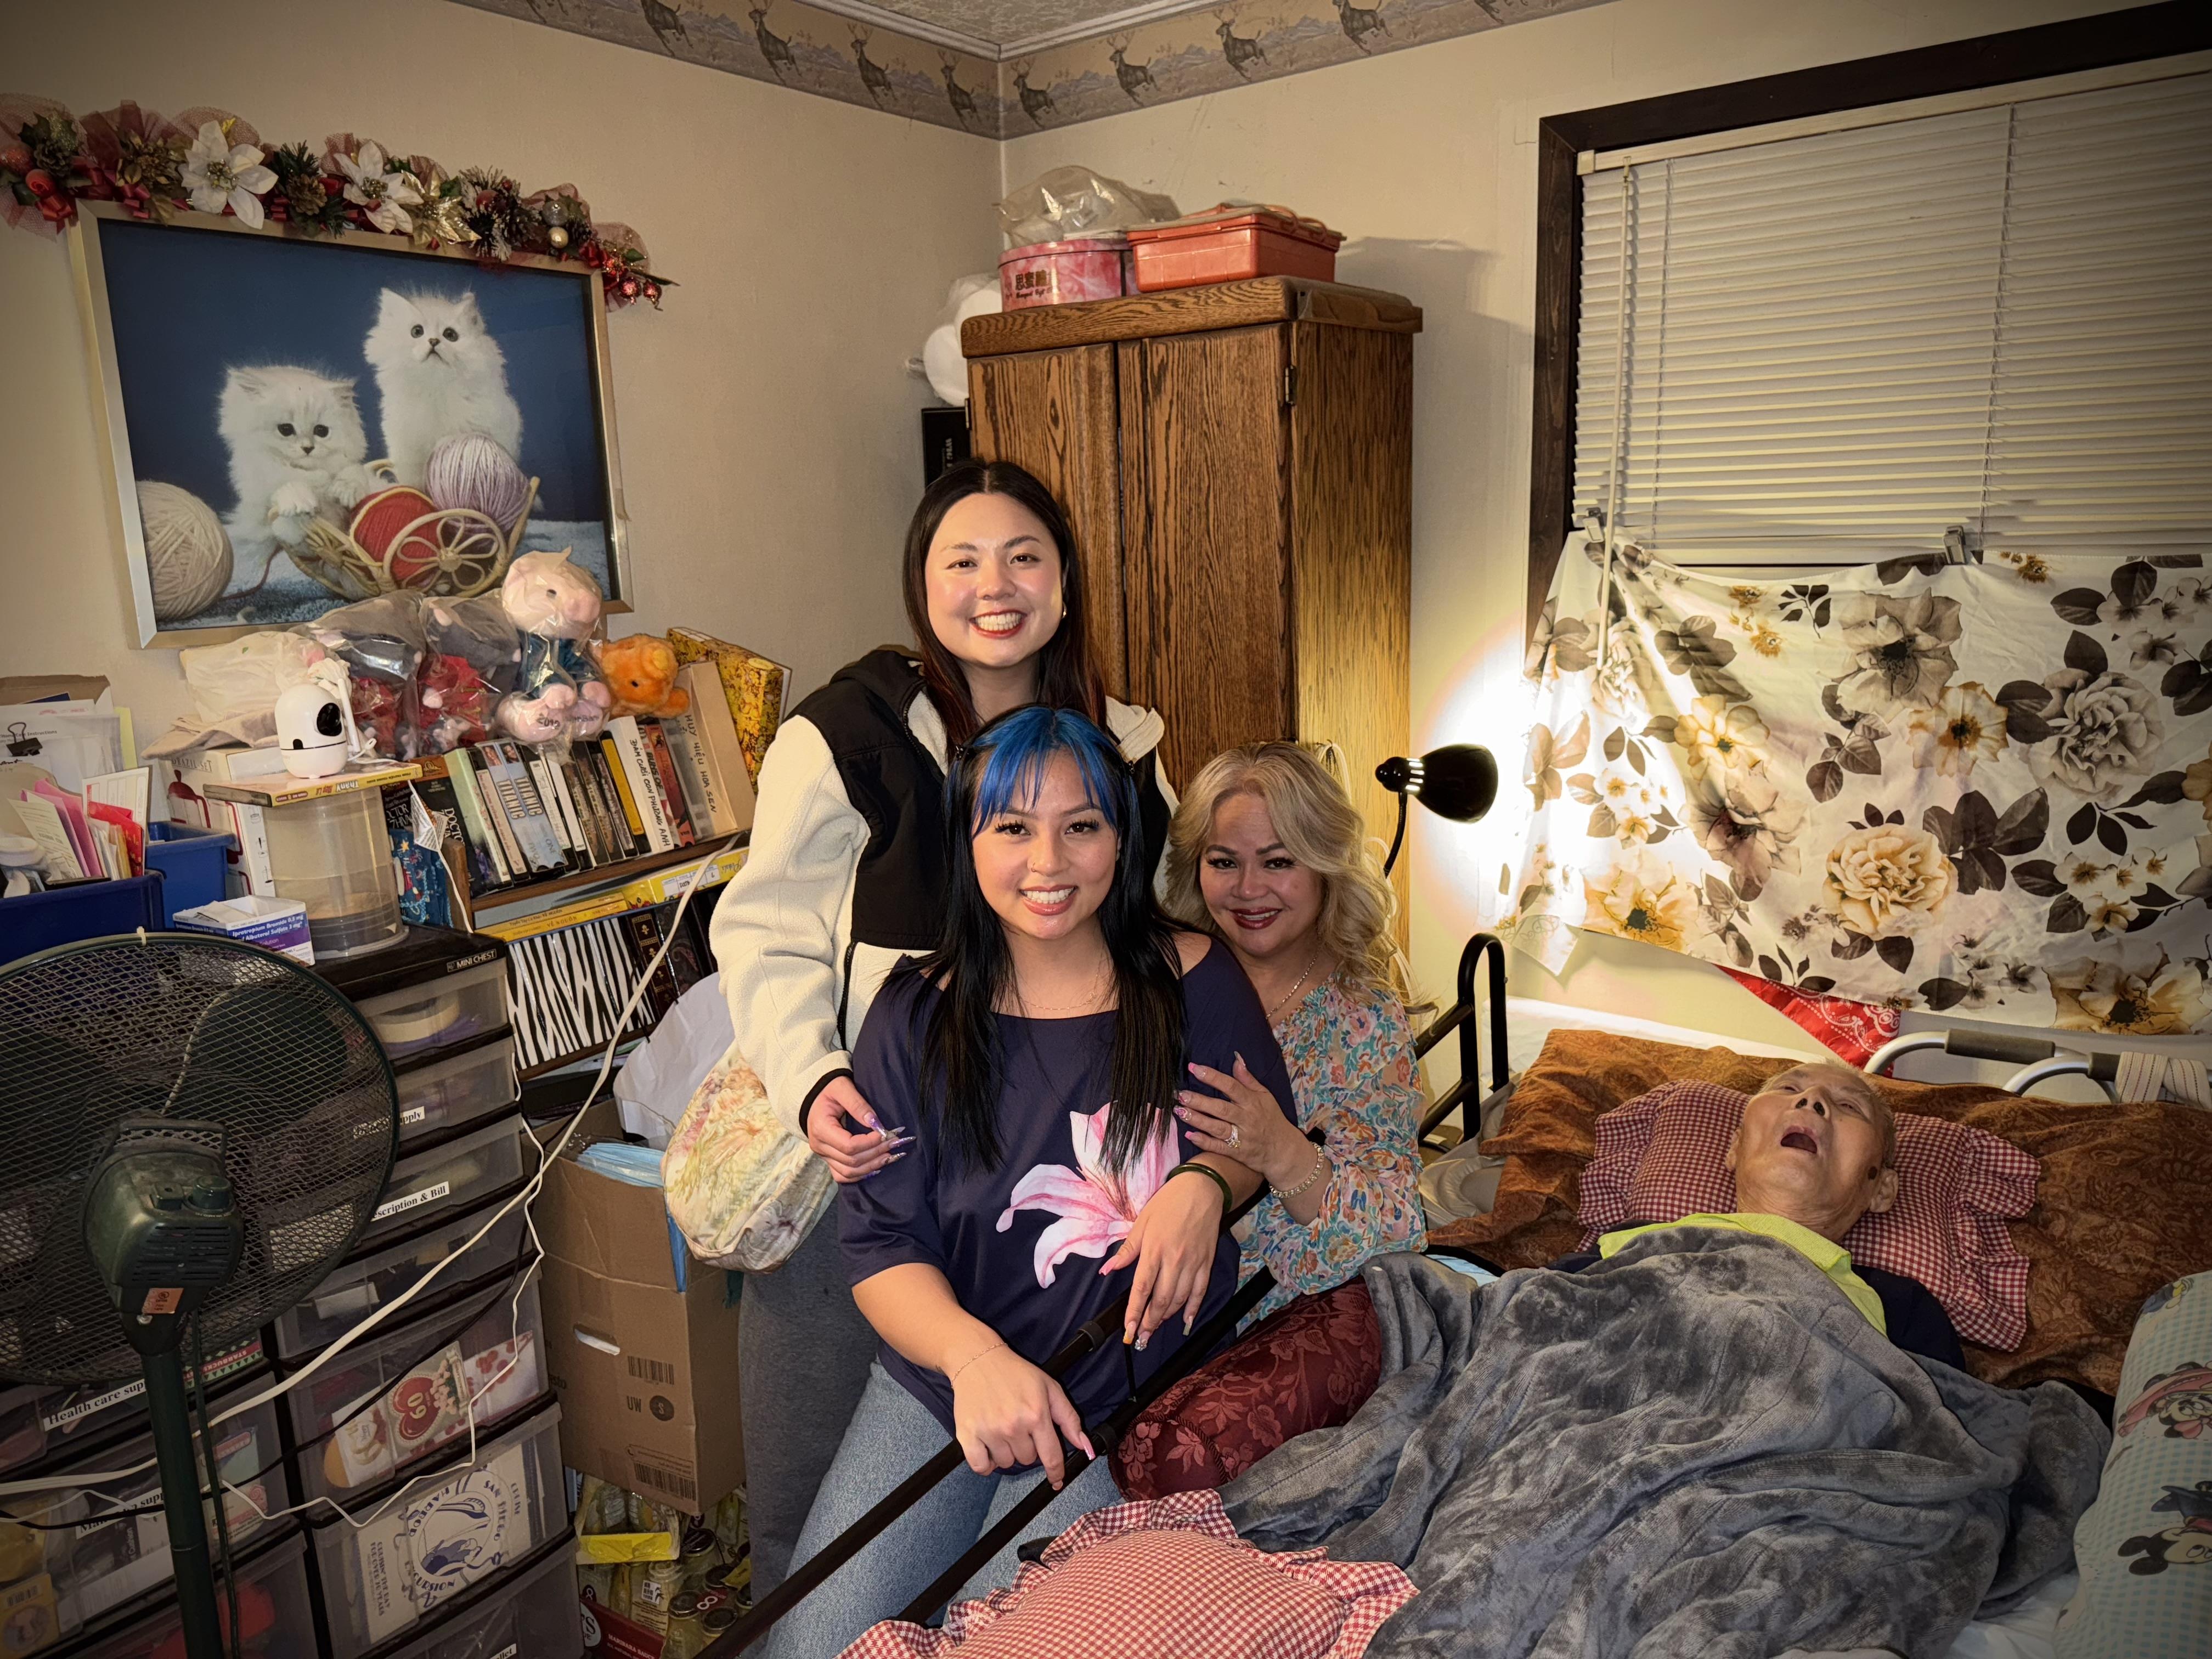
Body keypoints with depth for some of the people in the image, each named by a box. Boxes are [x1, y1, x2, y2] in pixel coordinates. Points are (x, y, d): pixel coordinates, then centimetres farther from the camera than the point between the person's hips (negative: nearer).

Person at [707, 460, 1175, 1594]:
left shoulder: (1117, 748, 6)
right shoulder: (843, 735, -9)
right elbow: (769, 935, -8)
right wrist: (810, 1084, -24)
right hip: (854, 1155, -3)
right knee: (806, 1511, 9)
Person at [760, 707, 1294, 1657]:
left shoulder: (1193, 982, -4)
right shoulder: (917, 1017, -3)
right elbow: (879, 1241, -5)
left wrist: (1205, 1182, -14)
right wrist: (973, 1354, -25)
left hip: (1132, 1400, -1)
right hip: (936, 1380, 2)